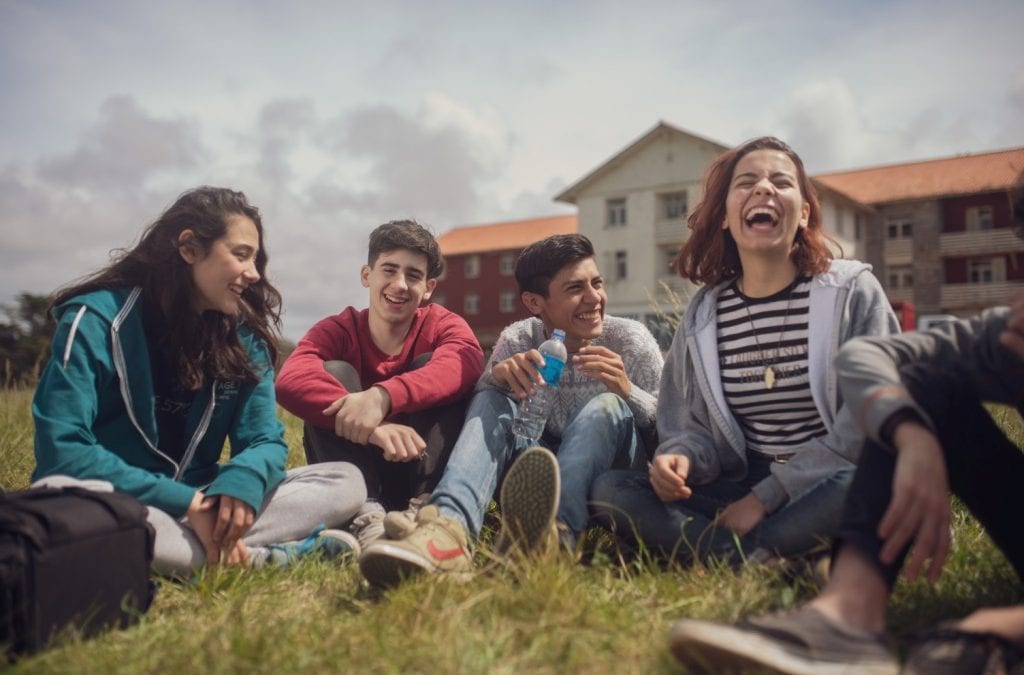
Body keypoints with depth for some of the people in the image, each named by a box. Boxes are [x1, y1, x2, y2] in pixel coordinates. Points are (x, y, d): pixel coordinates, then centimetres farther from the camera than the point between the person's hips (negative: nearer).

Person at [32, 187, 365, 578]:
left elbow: (265, 441, -2)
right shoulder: (97, 318, -12)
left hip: (198, 500, 4)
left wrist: (243, 483, -27)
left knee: (344, 481, -10)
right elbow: (62, 449, -19)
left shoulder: (244, 333, 1)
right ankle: (263, 557, -29)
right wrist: (185, 503, -27)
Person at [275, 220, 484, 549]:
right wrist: (372, 427, -44)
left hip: (418, 469, 0)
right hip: (358, 472, 0)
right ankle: (364, 512, -34)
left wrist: (382, 396, -47)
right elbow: (291, 380, -29)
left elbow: (467, 363, -31)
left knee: (431, 364, -17)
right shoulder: (337, 330, -5)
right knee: (334, 373, -20)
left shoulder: (443, 325, -4)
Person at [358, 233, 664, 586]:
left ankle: (557, 531, -58)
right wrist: (498, 376, -32)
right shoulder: (517, 340, -3)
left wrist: (628, 392, -29)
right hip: (542, 475, 2)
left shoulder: (631, 339, -7)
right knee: (492, 401, -20)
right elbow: (480, 412, -10)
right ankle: (448, 526, -48)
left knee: (606, 405, -29)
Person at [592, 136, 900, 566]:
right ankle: (755, 557, -28)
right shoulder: (702, 316, 6)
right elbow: (693, 426, 10)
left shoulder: (853, 292, -2)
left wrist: (765, 498, -15)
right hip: (742, 489, 3)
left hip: (826, 490, -3)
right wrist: (679, 458, -16)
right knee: (610, 489, -17)